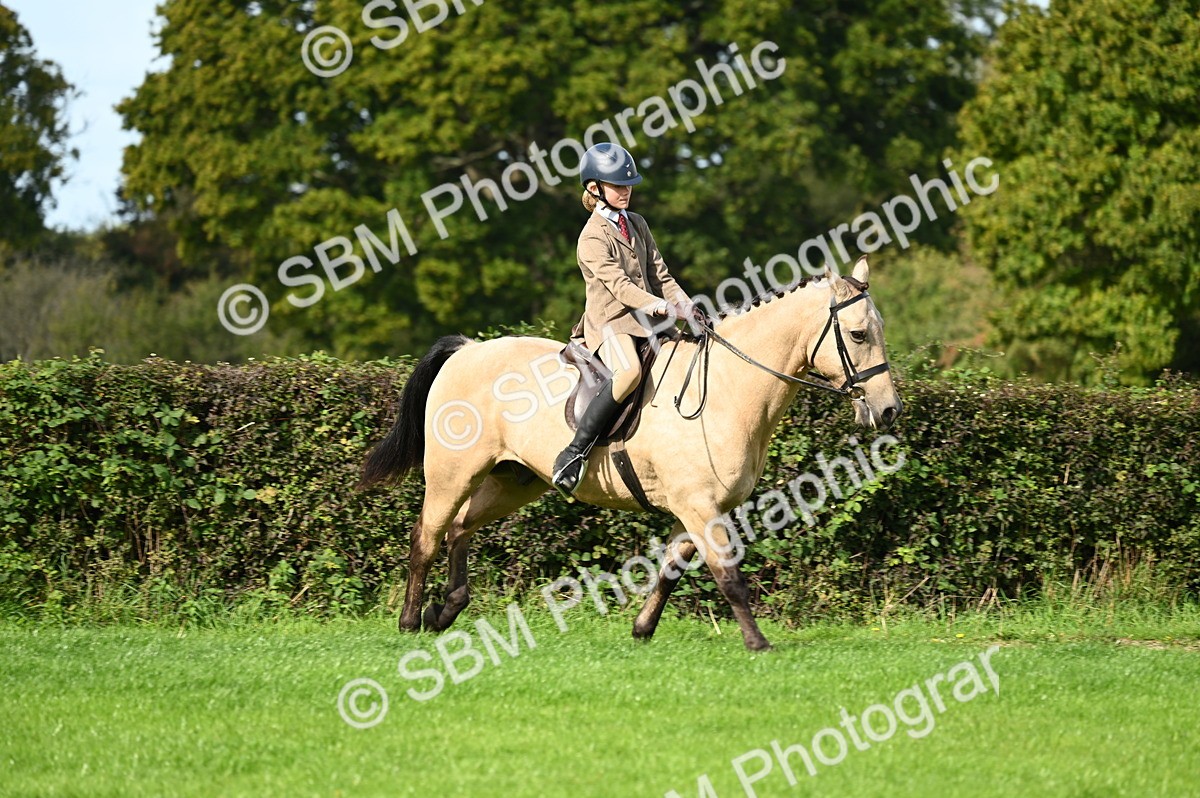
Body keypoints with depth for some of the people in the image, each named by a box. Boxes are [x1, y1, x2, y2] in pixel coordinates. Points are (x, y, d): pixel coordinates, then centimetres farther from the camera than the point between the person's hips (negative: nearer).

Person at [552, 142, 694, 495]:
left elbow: (660, 276, 15)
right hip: (608, 322, -8)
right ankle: (575, 452, -35)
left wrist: (686, 306, -2)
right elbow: (618, 284, -19)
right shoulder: (593, 237, -8)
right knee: (628, 371, -37)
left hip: (642, 320, 8)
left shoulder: (637, 226, 17)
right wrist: (658, 305, -32)